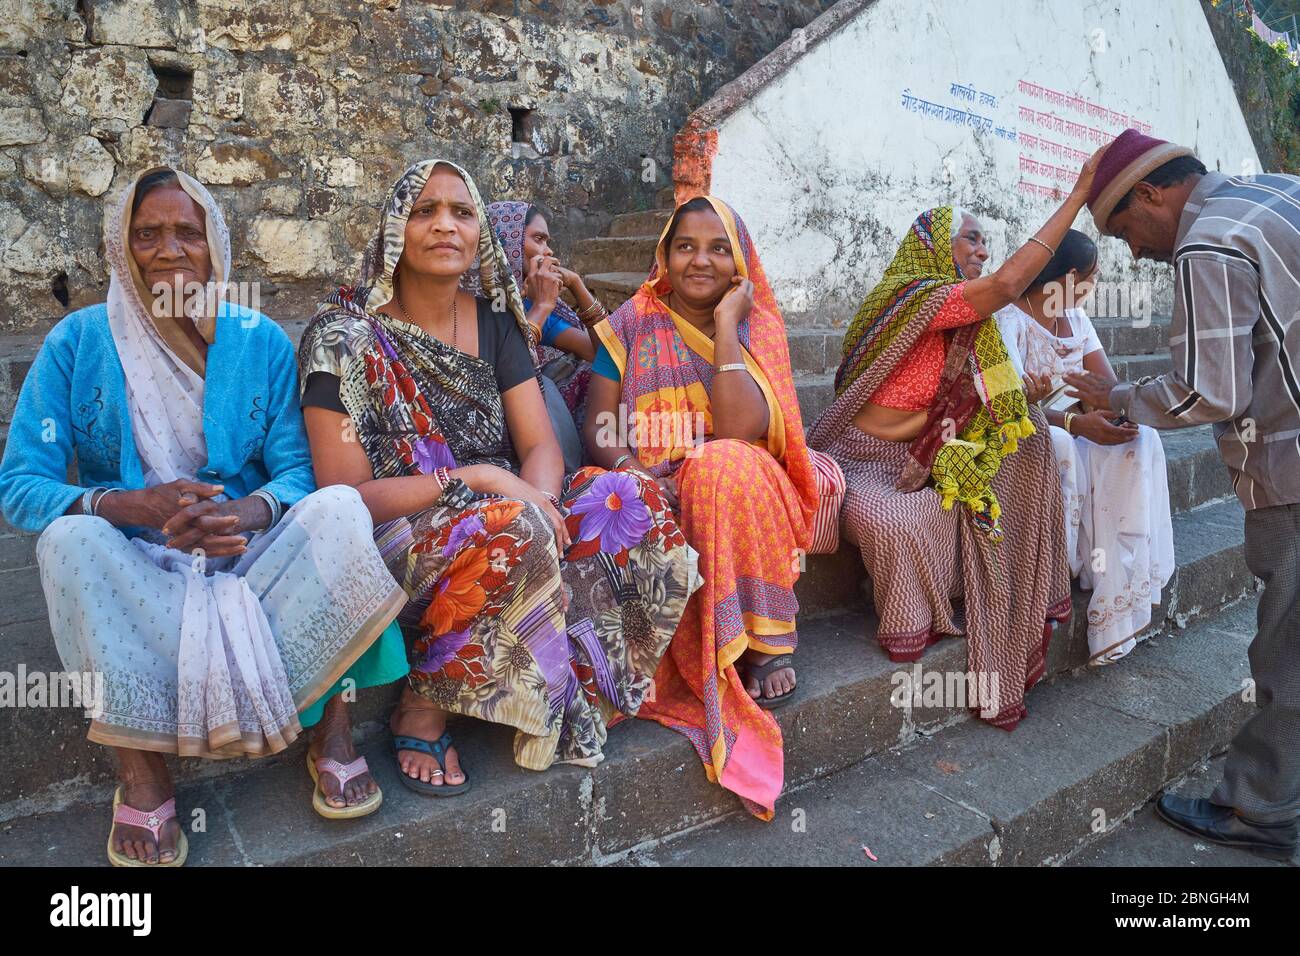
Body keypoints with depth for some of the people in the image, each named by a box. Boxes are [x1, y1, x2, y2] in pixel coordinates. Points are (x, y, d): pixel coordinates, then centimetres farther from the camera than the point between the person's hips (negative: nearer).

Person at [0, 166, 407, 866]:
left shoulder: (261, 342, 0)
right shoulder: (77, 343, -3)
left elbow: (299, 470, -5)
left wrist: (251, 511, -29)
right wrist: (126, 504, -28)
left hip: (250, 558, 0)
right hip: (134, 570, 0)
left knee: (339, 506, -26)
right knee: (69, 538, -30)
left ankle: (332, 727, -20)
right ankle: (138, 768, -24)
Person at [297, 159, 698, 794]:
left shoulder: (494, 322, 8)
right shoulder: (346, 335, -8)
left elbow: (541, 445, 1)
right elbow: (346, 497, -13)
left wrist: (541, 500, -22)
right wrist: (474, 479, -22)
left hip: (503, 520, 5)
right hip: (393, 544, -5)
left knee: (628, 499, -19)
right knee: (514, 527, -37)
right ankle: (422, 706, -13)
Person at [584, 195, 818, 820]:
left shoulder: (757, 326, 4)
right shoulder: (633, 323, 6)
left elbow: (742, 431, -14)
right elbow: (599, 429, 0)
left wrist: (725, 325, -11)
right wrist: (632, 471, -22)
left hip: (741, 496, 0)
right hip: (648, 494, 1)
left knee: (726, 466, -34)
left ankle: (766, 643, -20)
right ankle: (764, 647, -18)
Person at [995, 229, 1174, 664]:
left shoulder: (1076, 318, 11)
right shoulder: (1010, 319, -14)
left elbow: (1110, 386, 4)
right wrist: (1076, 424, -39)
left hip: (1073, 430, 7)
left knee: (1140, 441, -21)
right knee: (1058, 446, -39)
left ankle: (1118, 608, -23)